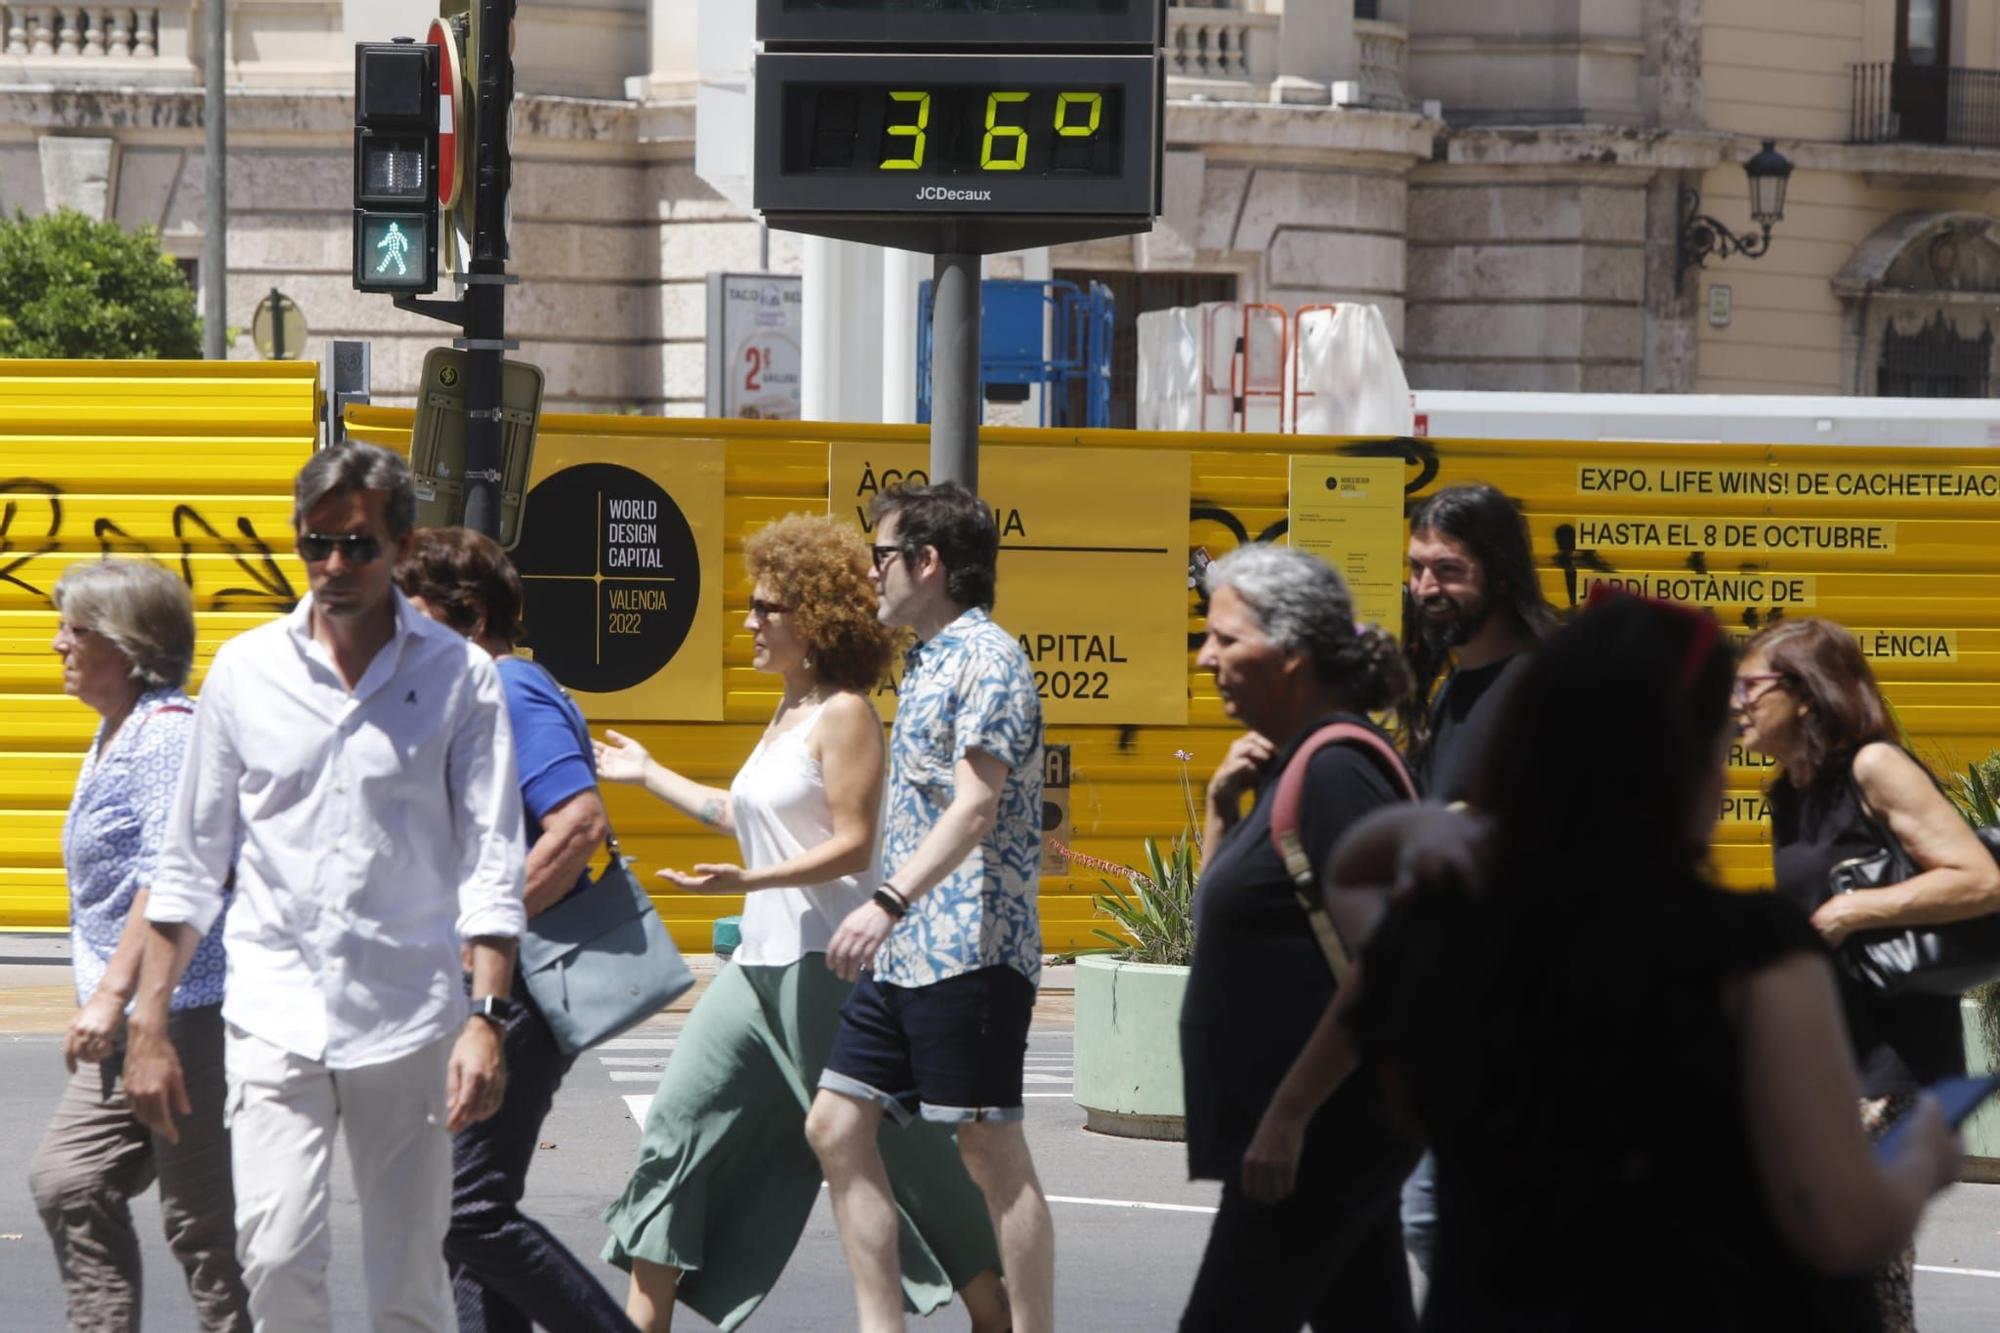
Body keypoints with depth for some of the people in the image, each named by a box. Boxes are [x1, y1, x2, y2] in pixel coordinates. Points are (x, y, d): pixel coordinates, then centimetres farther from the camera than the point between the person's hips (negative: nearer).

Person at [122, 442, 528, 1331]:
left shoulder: (459, 677, 2)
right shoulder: (246, 672, 6)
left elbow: (491, 862, 0)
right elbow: (189, 864, 11)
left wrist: (487, 1016, -11)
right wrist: (149, 1024, 7)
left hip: (410, 1022, -1)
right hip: (273, 1015, 1)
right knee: (278, 1261, -14)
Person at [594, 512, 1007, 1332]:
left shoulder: (844, 715, -11)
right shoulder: (787, 715, 16)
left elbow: (851, 845, -18)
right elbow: (751, 819, 26)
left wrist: (750, 882, -29)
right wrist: (649, 774, 35)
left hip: (827, 962, -9)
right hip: (762, 959, 9)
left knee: (894, 1149, -3)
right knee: (679, 1125, 2)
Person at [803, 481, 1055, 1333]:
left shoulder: (987, 658, -11)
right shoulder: (926, 662, 18)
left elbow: (977, 805, -22)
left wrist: (890, 902, -32)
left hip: (969, 950, -10)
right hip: (903, 953, 10)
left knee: (991, 1151, -6)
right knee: (837, 1127, 7)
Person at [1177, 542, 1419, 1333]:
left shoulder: (1339, 772, -17)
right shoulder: (1296, 764, 14)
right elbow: (1228, 910, 24)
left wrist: (1287, 1116, -24)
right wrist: (1224, 808, 6)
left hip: (1317, 1134, -10)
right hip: (1324, 1132, 10)